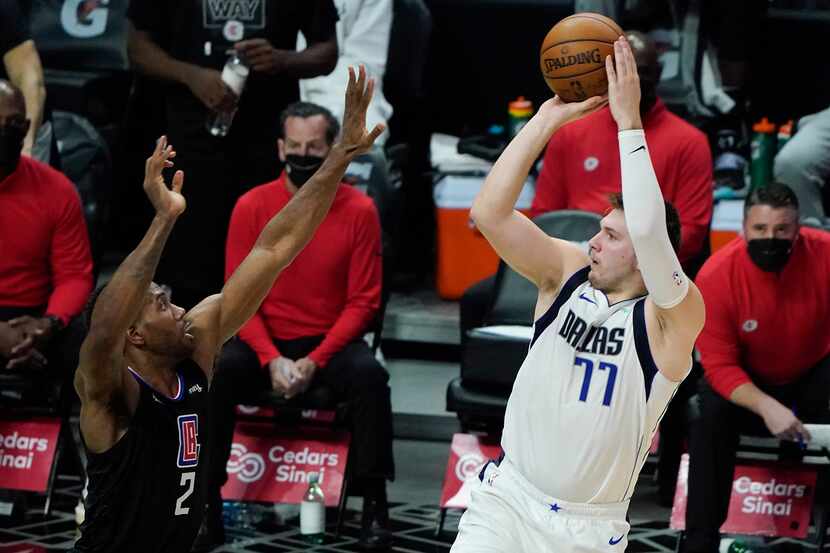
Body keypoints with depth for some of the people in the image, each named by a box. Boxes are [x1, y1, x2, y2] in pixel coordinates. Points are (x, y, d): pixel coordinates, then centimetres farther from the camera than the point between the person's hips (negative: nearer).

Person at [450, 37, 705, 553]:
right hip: (509, 498, 3)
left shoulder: (672, 317, -13)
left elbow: (649, 233, -34)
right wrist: (549, 117, -18)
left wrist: (629, 122, -30)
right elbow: (489, 213, -14)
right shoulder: (568, 272, -1)